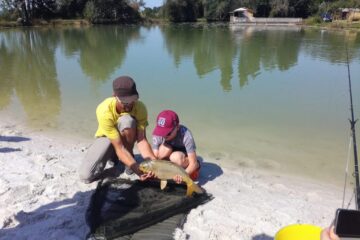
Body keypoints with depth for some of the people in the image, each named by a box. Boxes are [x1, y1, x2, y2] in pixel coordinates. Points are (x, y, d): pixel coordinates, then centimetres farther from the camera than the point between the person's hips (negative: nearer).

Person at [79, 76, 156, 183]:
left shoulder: (140, 108, -27)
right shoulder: (104, 111, -35)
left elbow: (142, 140, -28)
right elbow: (119, 148, -35)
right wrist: (138, 170, -43)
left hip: (126, 138, 1)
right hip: (106, 137, -1)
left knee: (127, 120, -36)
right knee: (86, 175, -22)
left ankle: (127, 158, -10)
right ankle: (113, 158, 9)